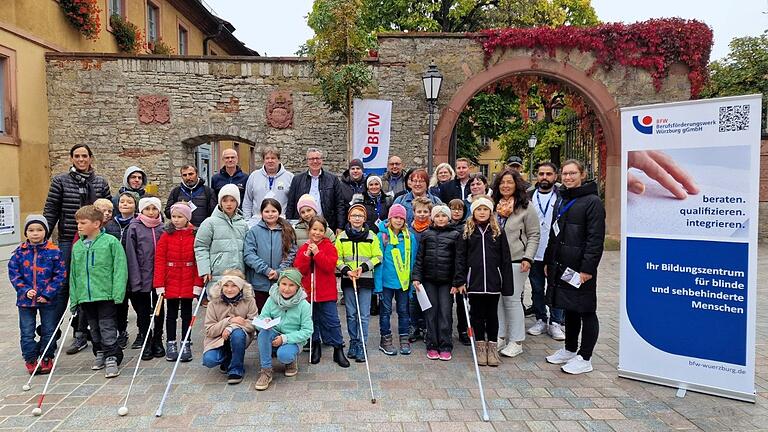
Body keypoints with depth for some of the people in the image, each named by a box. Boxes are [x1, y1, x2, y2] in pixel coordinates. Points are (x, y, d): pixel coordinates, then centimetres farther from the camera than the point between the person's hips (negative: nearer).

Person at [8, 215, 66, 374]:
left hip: (48, 300, -1)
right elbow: (13, 273, 0)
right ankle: (30, 360, 23)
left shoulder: (54, 252, -7)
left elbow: (60, 275, -7)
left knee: (49, 331, 10)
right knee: (27, 333, 9)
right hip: (26, 299, 2)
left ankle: (47, 359, 25)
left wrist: (48, 293, -13)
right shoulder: (20, 252, -1)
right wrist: (25, 290, -13)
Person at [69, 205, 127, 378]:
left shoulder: (111, 242, -9)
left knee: (107, 328, -4)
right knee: (94, 328, 17)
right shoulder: (77, 246, 9)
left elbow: (120, 269, -10)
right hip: (85, 296, 6)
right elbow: (73, 274, 14)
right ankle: (100, 353, 31)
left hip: (106, 294, -6)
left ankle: (112, 359, 3)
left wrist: (118, 293, -15)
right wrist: (74, 298, 10)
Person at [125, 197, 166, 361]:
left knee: (159, 309, 10)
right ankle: (146, 343, 17)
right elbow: (131, 255, -6)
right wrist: (135, 278, -13)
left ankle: (158, 341, 23)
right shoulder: (134, 228, -3)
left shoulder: (163, 228, 5)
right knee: (143, 310, 7)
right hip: (142, 276, -2)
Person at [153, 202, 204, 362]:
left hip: (189, 282, 0)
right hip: (171, 281, 0)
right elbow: (159, 260, -5)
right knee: (171, 313, 11)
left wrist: (198, 283, -9)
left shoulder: (195, 235, -3)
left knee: (187, 313, 9)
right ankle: (170, 343, 21)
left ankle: (186, 345, 18)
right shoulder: (166, 236, -2)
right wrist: (159, 283, -11)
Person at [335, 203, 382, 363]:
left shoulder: (371, 237, 1)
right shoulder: (342, 237, 4)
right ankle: (353, 342, 22)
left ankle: (361, 346, 10)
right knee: (351, 314, 9)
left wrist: (363, 267, -11)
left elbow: (377, 257, 2)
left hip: (366, 280, -1)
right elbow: (337, 259, 4)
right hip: (348, 280, 1)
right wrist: (346, 270, -12)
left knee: (364, 315, 1)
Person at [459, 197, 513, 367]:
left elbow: (505, 259, 1)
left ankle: (492, 347, 22)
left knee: (492, 314, 10)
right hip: (474, 281, 0)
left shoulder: (498, 232, 3)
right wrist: (461, 281, -3)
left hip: (493, 281, 0)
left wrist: (507, 284, -4)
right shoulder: (467, 232, 3)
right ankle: (481, 347, 21)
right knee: (477, 314, 8)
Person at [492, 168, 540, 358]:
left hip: (515, 261, -5)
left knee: (512, 300, -2)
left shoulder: (525, 207, -3)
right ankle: (499, 337, 21)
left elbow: (533, 235, -4)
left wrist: (527, 258, -12)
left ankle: (516, 342, 11)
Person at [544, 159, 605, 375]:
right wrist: (548, 261, 16)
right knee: (569, 309, 17)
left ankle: (584, 358, 11)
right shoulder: (561, 201, 15)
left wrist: (588, 268, -20)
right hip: (561, 266, 8)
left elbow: (596, 238, -15)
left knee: (585, 311, 2)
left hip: (581, 268, -8)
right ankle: (570, 349, 30)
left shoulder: (592, 201, -10)